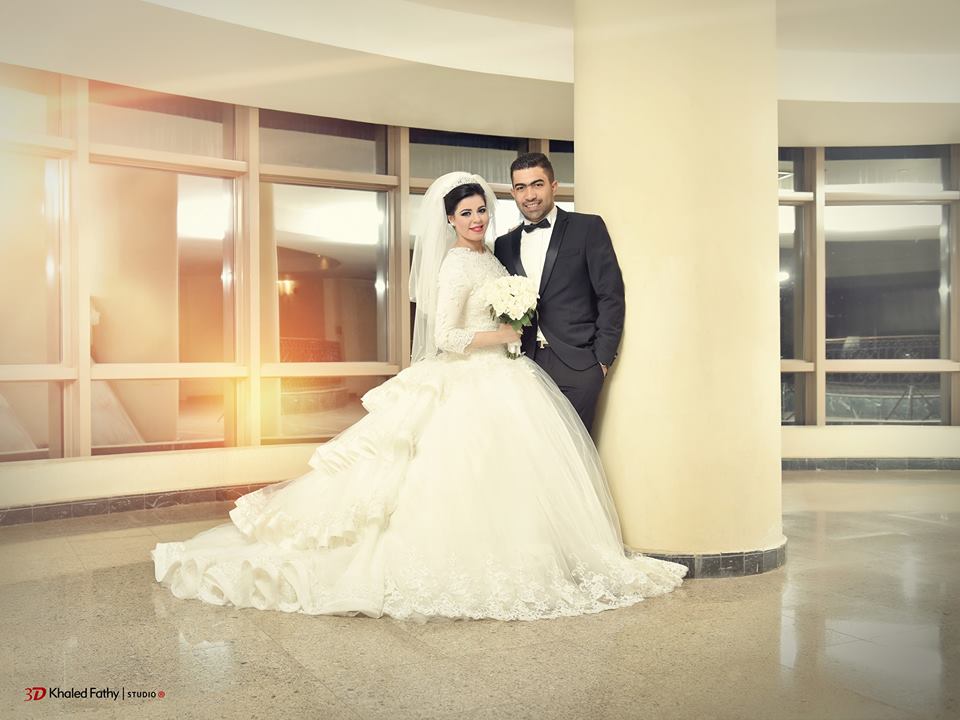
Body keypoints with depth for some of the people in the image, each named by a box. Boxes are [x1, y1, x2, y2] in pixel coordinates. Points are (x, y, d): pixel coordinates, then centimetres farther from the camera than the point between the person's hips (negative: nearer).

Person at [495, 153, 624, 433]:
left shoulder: (588, 228, 2)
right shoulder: (504, 245, 14)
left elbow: (611, 296, -2)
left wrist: (602, 358, -6)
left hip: (576, 366, -3)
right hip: (524, 366, 3)